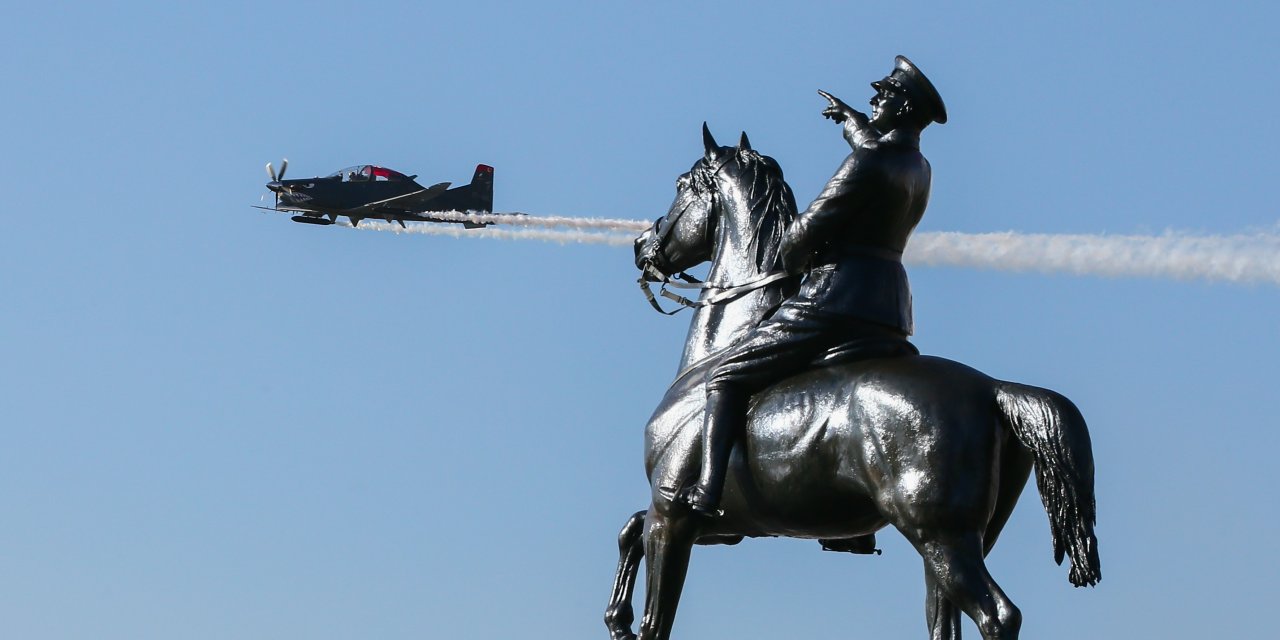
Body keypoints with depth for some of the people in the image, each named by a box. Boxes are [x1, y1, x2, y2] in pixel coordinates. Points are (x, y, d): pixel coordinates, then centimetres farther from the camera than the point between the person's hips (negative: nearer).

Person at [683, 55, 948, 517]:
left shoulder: (872, 162, -14)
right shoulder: (916, 167, 13)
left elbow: (809, 228, -12)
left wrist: (785, 266, 7)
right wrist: (849, 117, 55)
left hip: (835, 302, -9)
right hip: (890, 313, 9)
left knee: (726, 378, -3)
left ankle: (707, 491, -18)